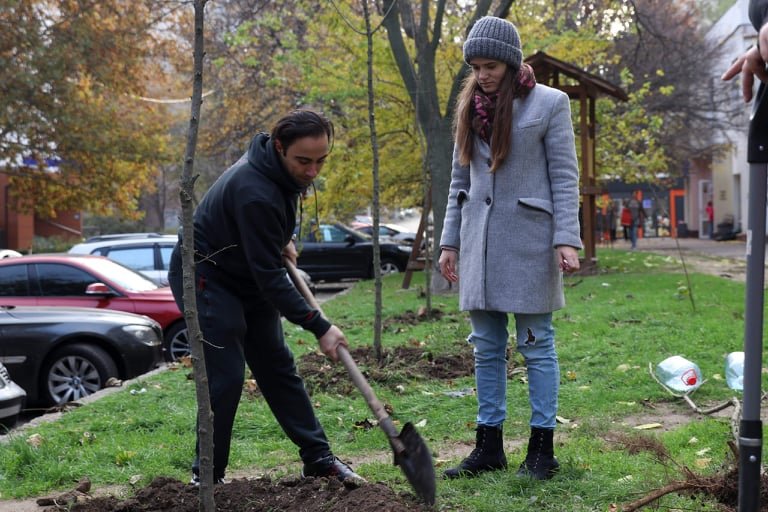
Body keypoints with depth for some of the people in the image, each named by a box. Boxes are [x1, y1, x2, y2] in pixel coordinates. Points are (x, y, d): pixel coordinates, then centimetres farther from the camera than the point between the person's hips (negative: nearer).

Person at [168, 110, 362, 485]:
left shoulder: (281, 171, -7)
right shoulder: (255, 193, -35)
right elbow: (270, 277, -32)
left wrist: (282, 243, 4)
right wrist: (319, 328, -30)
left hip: (249, 277, 9)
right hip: (205, 277, -9)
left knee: (278, 367, 10)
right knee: (225, 377, -13)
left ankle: (318, 458, 15)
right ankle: (207, 477, 0)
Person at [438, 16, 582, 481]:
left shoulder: (549, 104, -2)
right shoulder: (470, 108, 13)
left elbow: (565, 177, -4)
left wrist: (567, 239, -13)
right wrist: (450, 241, 13)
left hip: (528, 240, -5)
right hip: (480, 245, 5)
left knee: (536, 344, 1)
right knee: (487, 348, 9)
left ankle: (542, 447, 8)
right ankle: (489, 445, 16)